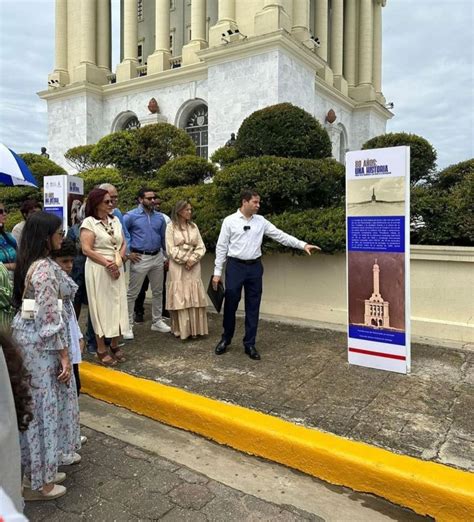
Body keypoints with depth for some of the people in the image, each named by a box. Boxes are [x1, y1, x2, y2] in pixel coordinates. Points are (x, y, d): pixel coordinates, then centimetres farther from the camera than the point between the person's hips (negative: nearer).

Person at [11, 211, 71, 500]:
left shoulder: (29, 263, 7)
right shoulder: (45, 269, -23)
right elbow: (50, 318, -23)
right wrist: (64, 356, -17)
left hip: (26, 335, 10)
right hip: (39, 343, -10)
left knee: (33, 407, 18)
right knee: (41, 408, 4)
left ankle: (39, 470, 34)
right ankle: (38, 483, 21)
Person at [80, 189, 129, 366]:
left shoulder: (115, 220, 9)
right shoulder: (89, 222, -9)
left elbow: (123, 244, 9)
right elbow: (87, 249, -15)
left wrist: (118, 261, -8)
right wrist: (108, 264, -16)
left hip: (117, 269, 6)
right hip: (98, 270, -6)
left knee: (117, 305, 10)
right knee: (101, 307, 1)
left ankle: (115, 345, 24)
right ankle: (101, 350, 13)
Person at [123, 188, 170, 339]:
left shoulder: (160, 217, 7)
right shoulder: (131, 216, -7)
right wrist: (127, 253, -7)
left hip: (157, 257, 5)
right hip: (140, 258, -5)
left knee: (158, 292, 14)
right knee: (132, 293, 1)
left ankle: (157, 321, 28)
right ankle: (128, 325, 11)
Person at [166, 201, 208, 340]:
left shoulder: (193, 226, 11)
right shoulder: (171, 227, -1)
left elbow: (201, 247, 6)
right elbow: (171, 249, -7)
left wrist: (192, 259, -9)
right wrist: (185, 260, -11)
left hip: (194, 266, 4)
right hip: (178, 267, -4)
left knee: (194, 298, 4)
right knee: (180, 299, -2)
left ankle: (195, 329, 12)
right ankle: (181, 330, 6)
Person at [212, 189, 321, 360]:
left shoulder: (261, 221, 6)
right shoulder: (229, 221, -3)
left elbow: (280, 235, 3)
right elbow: (221, 247, -2)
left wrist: (303, 245, -5)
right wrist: (217, 272, -4)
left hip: (254, 267, 3)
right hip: (235, 266, -3)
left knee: (253, 307, 6)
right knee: (230, 305, 3)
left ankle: (249, 344, 17)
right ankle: (226, 339, 25)